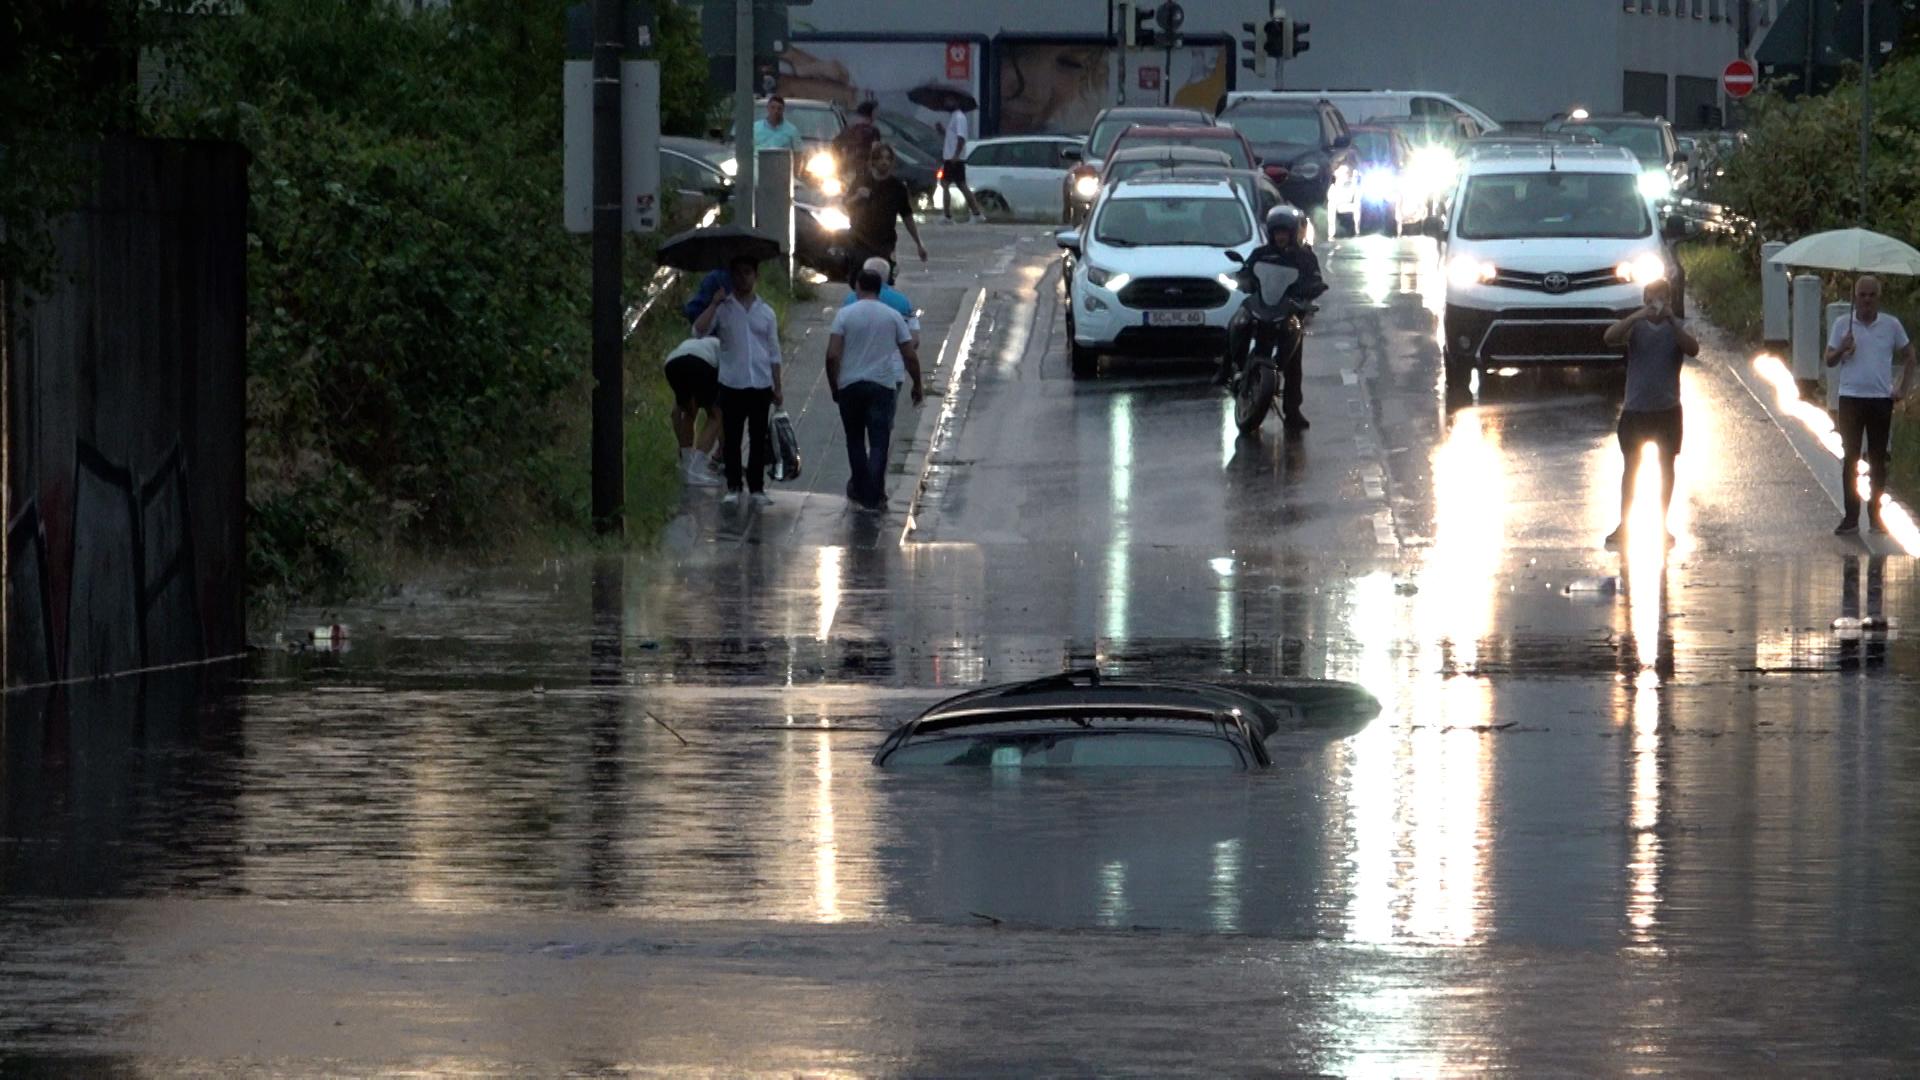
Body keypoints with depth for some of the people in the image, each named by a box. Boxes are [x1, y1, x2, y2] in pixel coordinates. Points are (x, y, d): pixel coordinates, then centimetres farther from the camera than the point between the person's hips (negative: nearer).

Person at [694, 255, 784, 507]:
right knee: (732, 438, 1)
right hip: (732, 385, -2)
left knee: (759, 439, 5)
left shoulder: (766, 312, 9)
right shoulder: (723, 309, 1)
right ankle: (733, 488, 8)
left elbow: (774, 353, 12)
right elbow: (699, 330, -16)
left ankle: (757, 487, 12)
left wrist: (777, 388, 10)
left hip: (761, 385, 2)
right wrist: (715, 303, -18)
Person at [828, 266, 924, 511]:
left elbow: (833, 355, -10)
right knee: (879, 442, 3)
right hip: (883, 383, 0)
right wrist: (917, 387, 14)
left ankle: (859, 491, 24)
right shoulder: (893, 316, 0)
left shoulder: (845, 314, -5)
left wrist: (834, 387, 2)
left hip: (850, 385, 0)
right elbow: (911, 355, 1)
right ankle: (873, 498, -3)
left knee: (855, 440, 16)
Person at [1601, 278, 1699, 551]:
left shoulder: (1677, 328, 0)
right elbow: (1610, 338, -19)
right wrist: (1637, 317, -31)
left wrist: (1671, 320, -29)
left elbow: (1693, 349, -19)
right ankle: (1624, 524, 11)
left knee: (1666, 464, 7)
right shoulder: (1636, 327, -2)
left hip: (1667, 408, 0)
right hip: (1635, 408, 0)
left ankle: (1662, 525, 17)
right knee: (1630, 465, 4)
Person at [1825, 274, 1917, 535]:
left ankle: (1875, 515, 14)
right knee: (1850, 459, 0)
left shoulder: (1891, 325, 1)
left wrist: (1903, 389, 2)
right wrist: (1843, 350, -17)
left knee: (1878, 460, 5)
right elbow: (1829, 361, 4)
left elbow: (1908, 357, 12)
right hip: (1851, 398, 0)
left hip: (1881, 400, 0)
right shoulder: (1842, 324, 0)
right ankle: (1850, 518, 3)